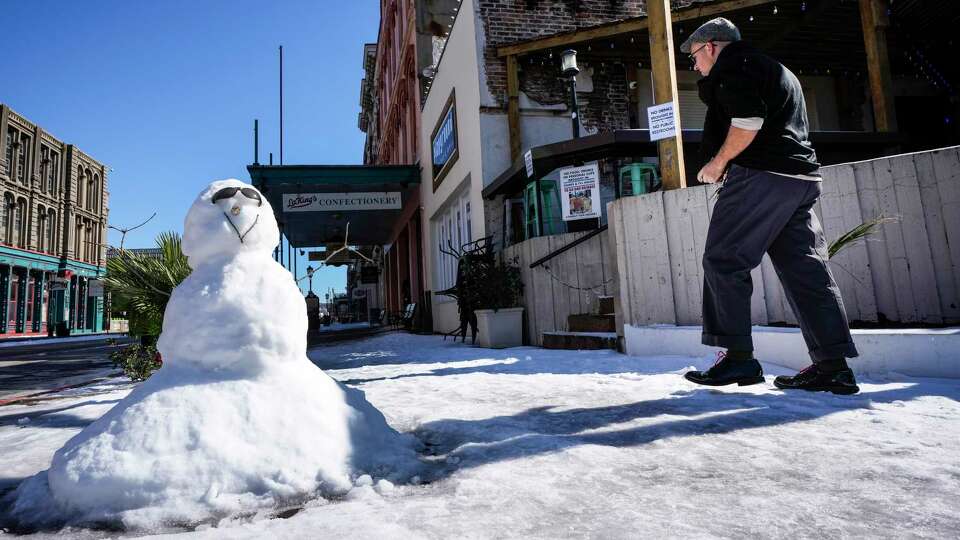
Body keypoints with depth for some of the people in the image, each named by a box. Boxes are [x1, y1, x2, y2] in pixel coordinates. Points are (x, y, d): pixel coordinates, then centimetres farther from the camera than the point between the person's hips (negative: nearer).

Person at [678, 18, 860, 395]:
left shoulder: (732, 63, 0)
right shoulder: (775, 69, 31)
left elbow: (748, 121, -16)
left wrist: (718, 162, -5)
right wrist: (727, 164, 22)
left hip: (760, 176, -9)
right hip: (800, 178, 10)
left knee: (723, 260, -5)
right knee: (805, 268, 5)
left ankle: (738, 356, -6)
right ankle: (833, 365, 6)